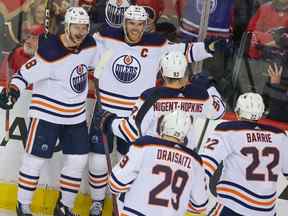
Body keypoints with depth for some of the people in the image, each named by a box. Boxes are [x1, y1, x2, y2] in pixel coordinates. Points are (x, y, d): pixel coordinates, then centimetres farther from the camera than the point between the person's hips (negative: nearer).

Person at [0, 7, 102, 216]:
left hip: (76, 116, 6)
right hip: (47, 114, -6)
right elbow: (25, 73, -22)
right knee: (36, 159, -1)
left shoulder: (90, 45, -3)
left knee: (78, 160, 7)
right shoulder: (50, 53, -23)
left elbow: (98, 64, 16)